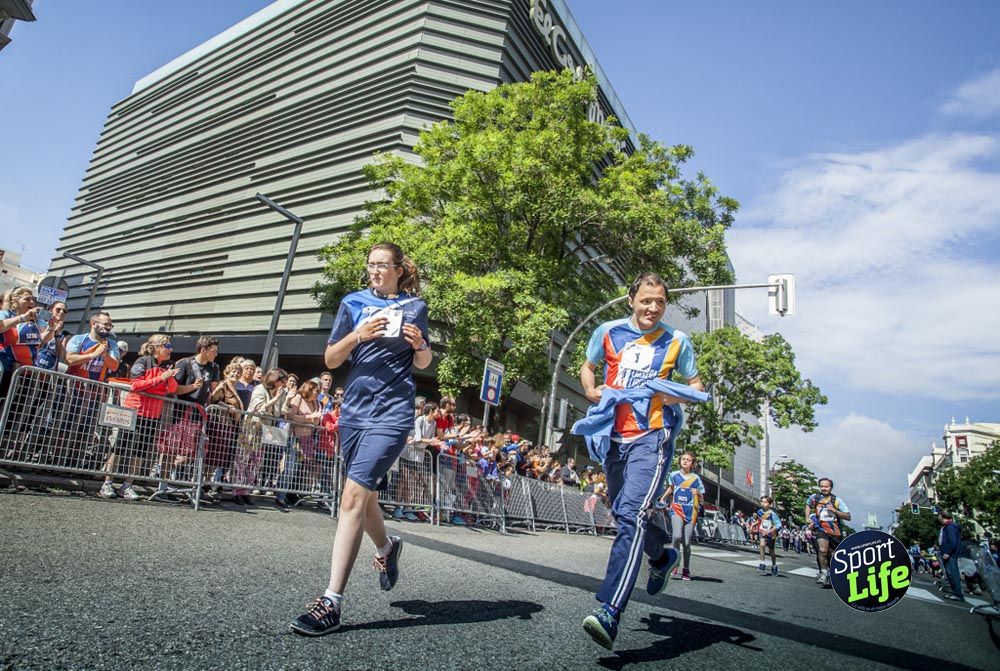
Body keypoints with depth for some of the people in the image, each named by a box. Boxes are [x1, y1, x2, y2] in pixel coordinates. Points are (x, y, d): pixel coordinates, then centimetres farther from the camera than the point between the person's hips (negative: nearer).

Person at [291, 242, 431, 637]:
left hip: (392, 412, -4)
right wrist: (358, 334, -11)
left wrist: (420, 344, -10)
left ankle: (332, 603, -11)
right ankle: (386, 547, 46)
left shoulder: (415, 306, 6)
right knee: (364, 495, 15)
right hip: (354, 409, 4)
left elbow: (423, 363, 12)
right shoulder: (354, 303, 9)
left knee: (354, 494, -15)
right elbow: (331, 359, 6)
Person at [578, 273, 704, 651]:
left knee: (632, 514, -20)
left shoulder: (676, 342, 3)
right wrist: (591, 390, -3)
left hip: (652, 438, -4)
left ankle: (609, 612, -23)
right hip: (614, 437, 4)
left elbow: (696, 385, 11)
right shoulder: (608, 332, 5)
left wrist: (679, 395, -11)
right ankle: (663, 556, 48)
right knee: (623, 513, 18)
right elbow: (587, 367, 18)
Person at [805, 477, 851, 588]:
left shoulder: (837, 500, -2)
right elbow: (808, 505, 24)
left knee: (833, 556, 11)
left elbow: (848, 517, -6)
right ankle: (824, 573, -16)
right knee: (822, 550, -27)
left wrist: (834, 510, -19)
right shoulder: (814, 498, 1)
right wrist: (808, 519, 12)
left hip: (834, 531, 1)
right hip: (820, 529, -1)